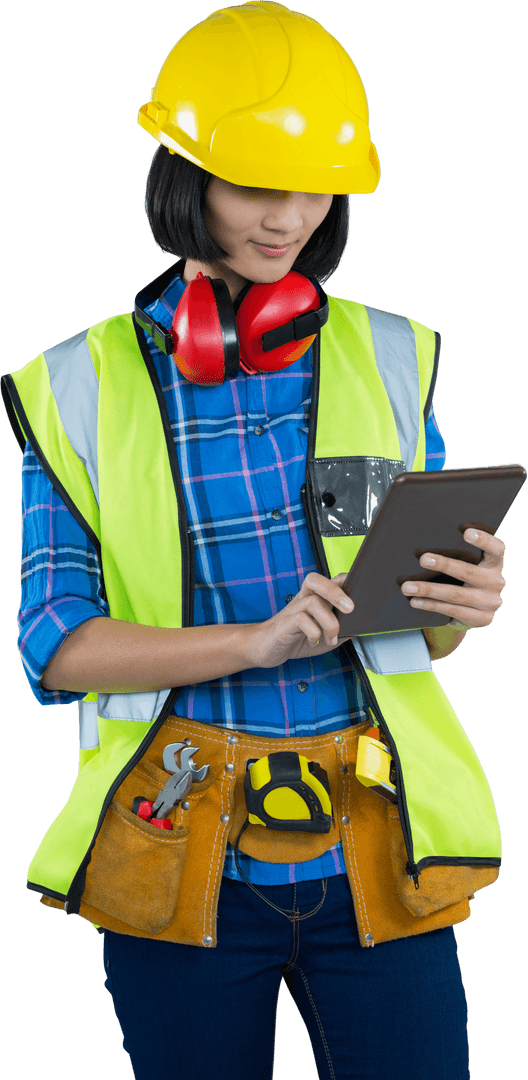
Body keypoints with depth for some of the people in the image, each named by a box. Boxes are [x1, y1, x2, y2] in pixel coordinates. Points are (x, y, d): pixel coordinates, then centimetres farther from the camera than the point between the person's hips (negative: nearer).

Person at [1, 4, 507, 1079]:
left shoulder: (389, 358, 6)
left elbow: (422, 635, 10)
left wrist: (461, 605, -14)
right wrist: (255, 642, -20)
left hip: (373, 855, 1)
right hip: (180, 858, -1)